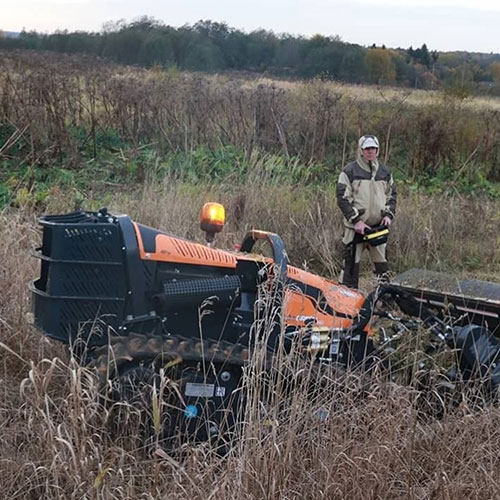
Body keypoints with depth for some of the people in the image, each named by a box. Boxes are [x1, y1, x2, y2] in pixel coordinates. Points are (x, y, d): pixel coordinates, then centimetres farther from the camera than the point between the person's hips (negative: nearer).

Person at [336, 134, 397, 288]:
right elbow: (342, 198, -8)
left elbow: (391, 195, 18)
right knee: (351, 264, -1)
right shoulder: (349, 171, -4)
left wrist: (388, 215, 1)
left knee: (382, 264, 9)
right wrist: (356, 220, -15)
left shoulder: (385, 172, 11)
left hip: (378, 227, 4)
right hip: (356, 227, -4)